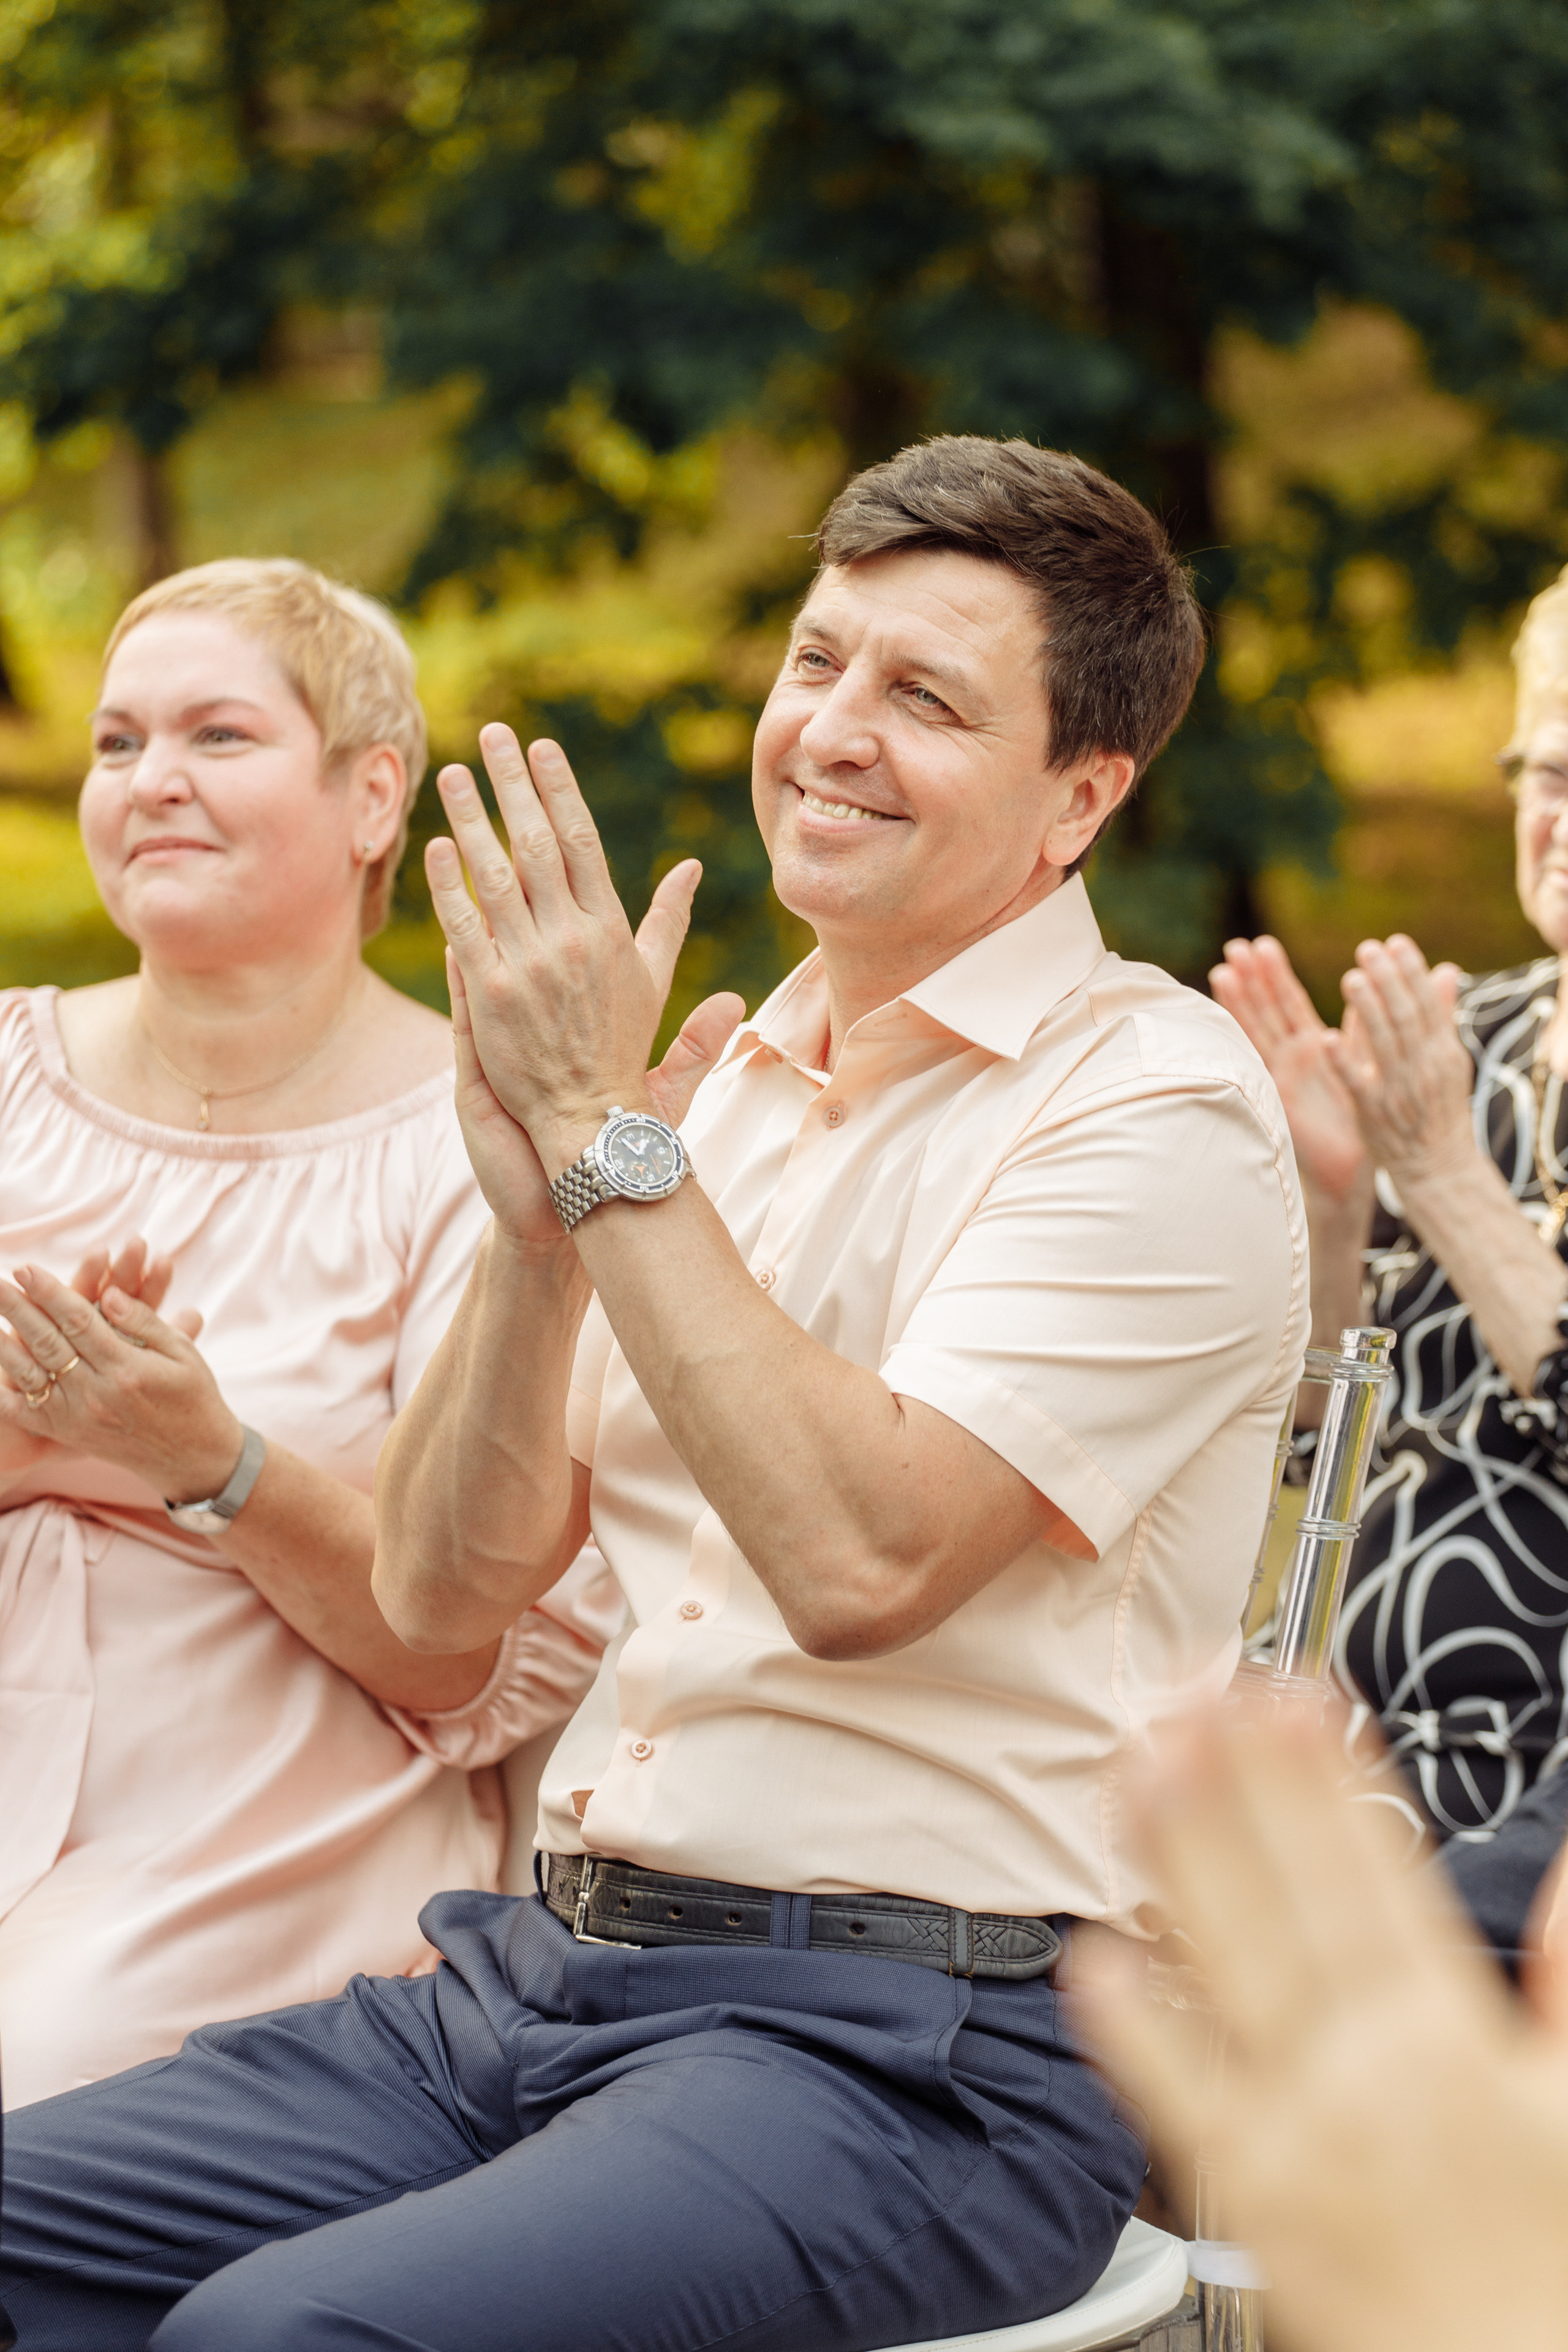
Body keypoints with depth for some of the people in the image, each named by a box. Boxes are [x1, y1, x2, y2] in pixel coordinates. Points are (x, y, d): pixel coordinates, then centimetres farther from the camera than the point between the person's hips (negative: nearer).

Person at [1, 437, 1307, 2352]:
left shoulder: (1159, 1106, -6)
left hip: (916, 2058, -7)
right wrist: (535, 1223, -6)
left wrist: (606, 1133, -15)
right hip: (539, 1973, 7)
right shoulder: (728, 1082, 15)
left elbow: (860, 1562, -20)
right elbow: (444, 1599, 10)